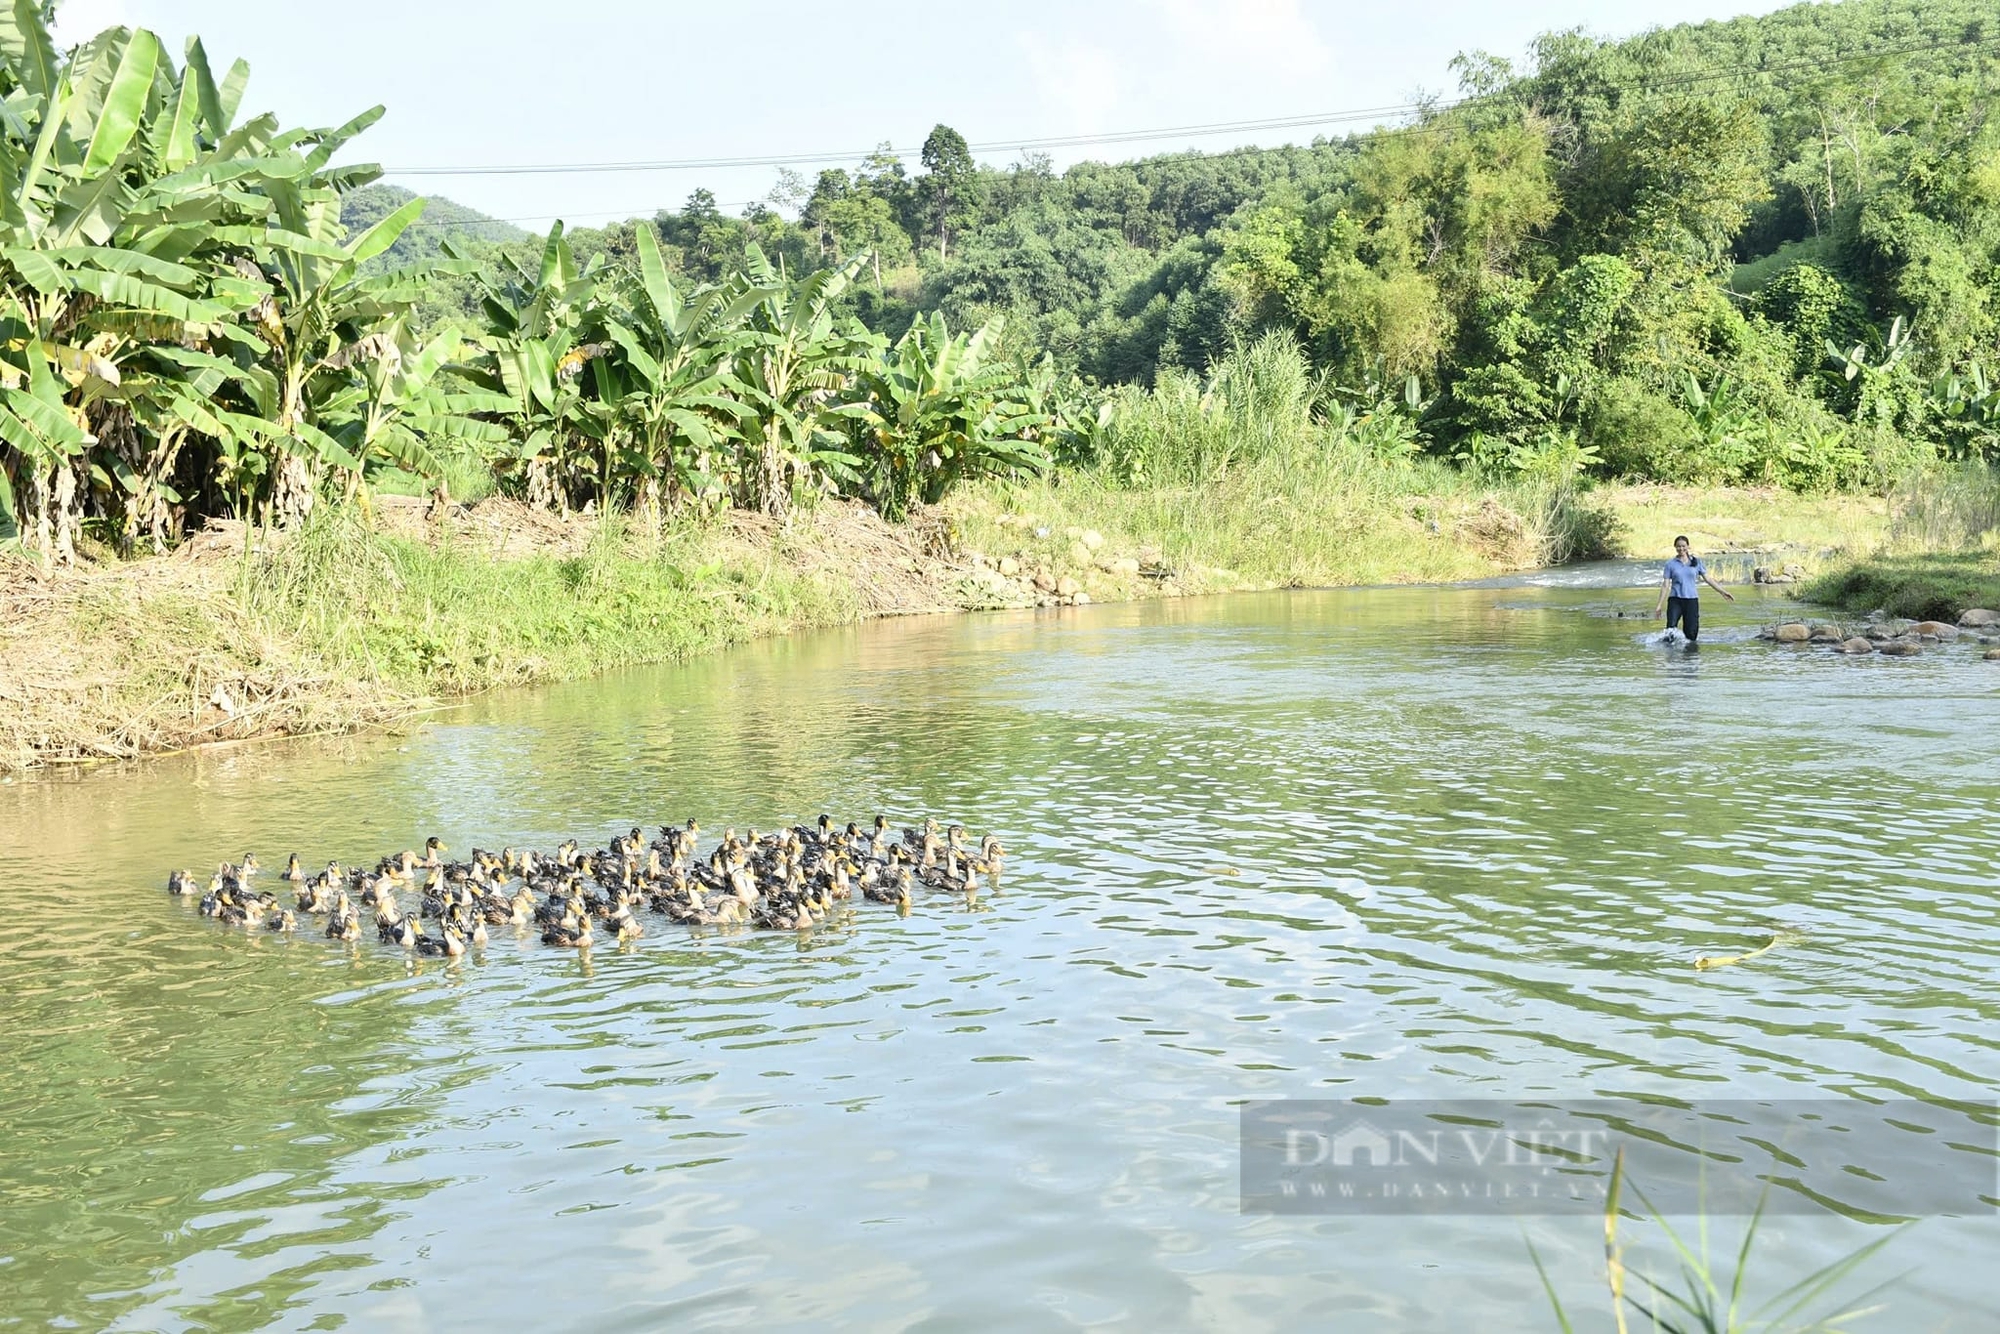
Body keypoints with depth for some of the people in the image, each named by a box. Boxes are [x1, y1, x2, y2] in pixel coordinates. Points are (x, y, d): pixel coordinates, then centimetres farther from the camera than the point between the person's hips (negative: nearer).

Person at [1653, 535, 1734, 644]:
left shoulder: (1696, 562, 9)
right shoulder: (1670, 564, 5)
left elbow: (1708, 579, 14)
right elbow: (1665, 585, 4)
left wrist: (1723, 591, 11)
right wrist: (1659, 605, 0)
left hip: (1692, 600, 2)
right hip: (1675, 599, -2)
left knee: (1691, 633, -3)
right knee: (1670, 629, -24)